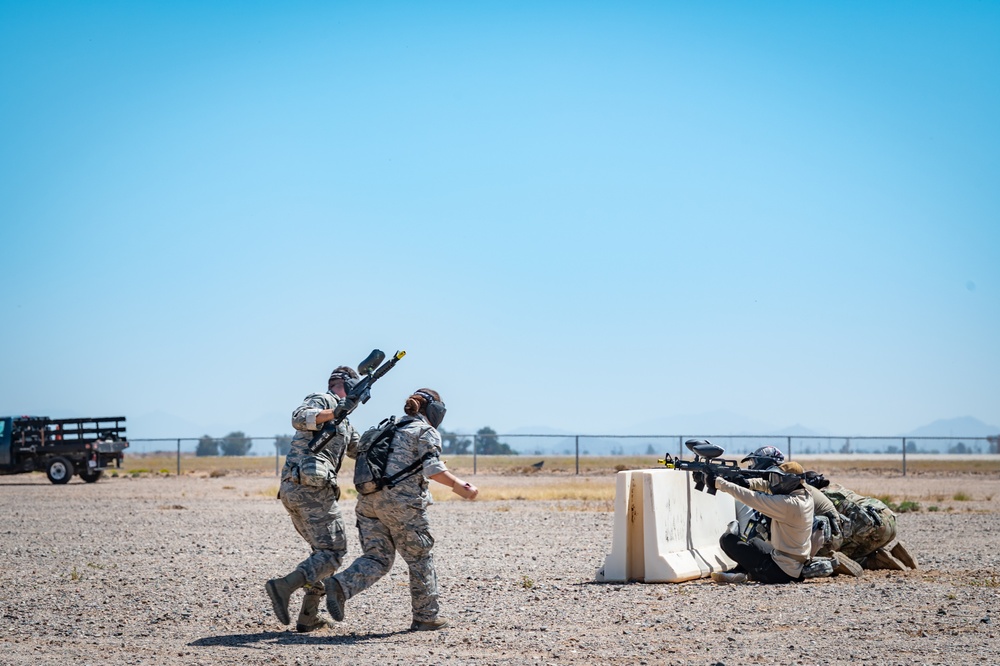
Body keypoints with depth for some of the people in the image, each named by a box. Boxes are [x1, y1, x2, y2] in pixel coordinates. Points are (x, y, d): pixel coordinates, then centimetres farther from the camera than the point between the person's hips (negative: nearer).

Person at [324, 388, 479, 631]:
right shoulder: (427, 432, 3)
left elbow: (355, 450, 28)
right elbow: (432, 468, -13)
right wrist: (458, 486, -11)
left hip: (369, 499, 6)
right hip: (401, 501, -6)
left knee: (377, 559, 7)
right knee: (420, 557, 9)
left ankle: (340, 585, -19)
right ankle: (426, 617, 15)